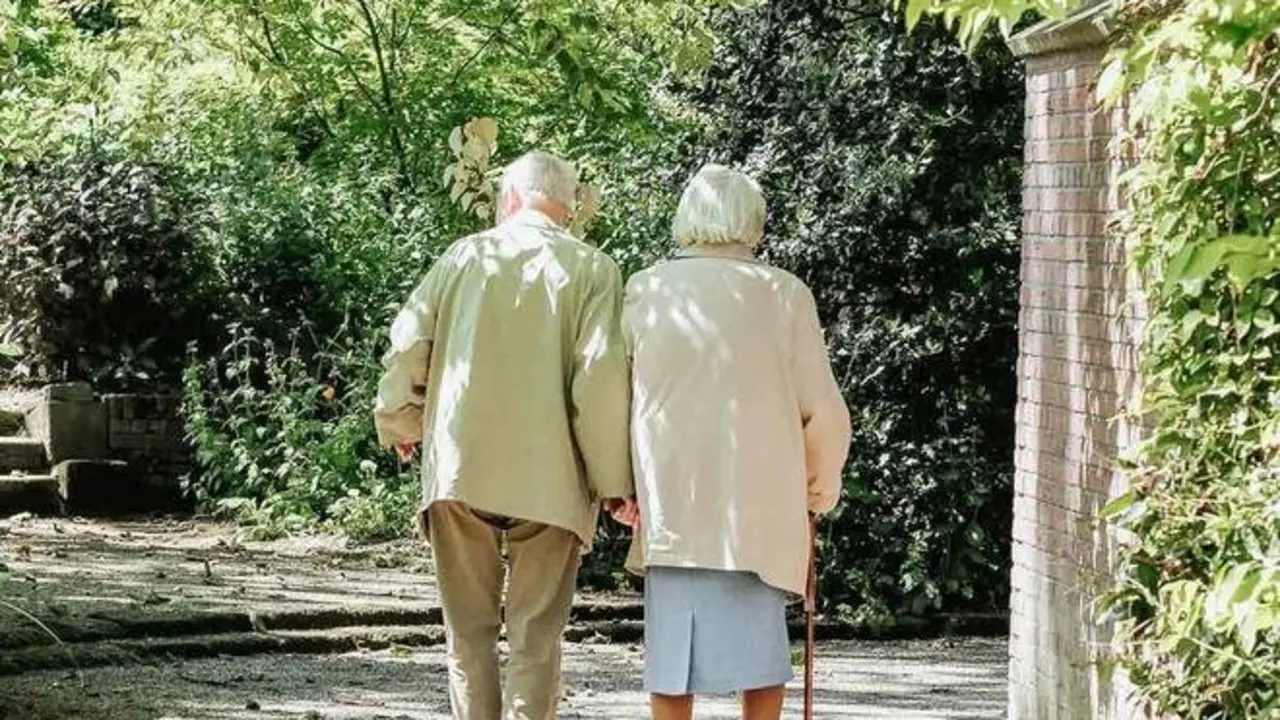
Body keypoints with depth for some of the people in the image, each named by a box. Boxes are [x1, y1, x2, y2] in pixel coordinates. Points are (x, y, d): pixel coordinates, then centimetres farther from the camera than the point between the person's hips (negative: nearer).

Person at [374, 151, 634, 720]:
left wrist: (400, 425, 22)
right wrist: (614, 481, -6)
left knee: (470, 629, 13)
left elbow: (407, 346, 4)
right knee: (535, 635, 4)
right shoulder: (591, 269, -1)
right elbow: (600, 377, -10)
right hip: (548, 479, -1)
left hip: (458, 467, 2)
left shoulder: (464, 255, 5)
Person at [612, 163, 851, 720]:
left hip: (667, 505, 1)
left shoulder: (644, 291, 2)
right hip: (758, 502, -1)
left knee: (672, 650, 8)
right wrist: (821, 487, 17)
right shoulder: (782, 293, -1)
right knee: (760, 650, 7)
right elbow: (823, 411, 1)